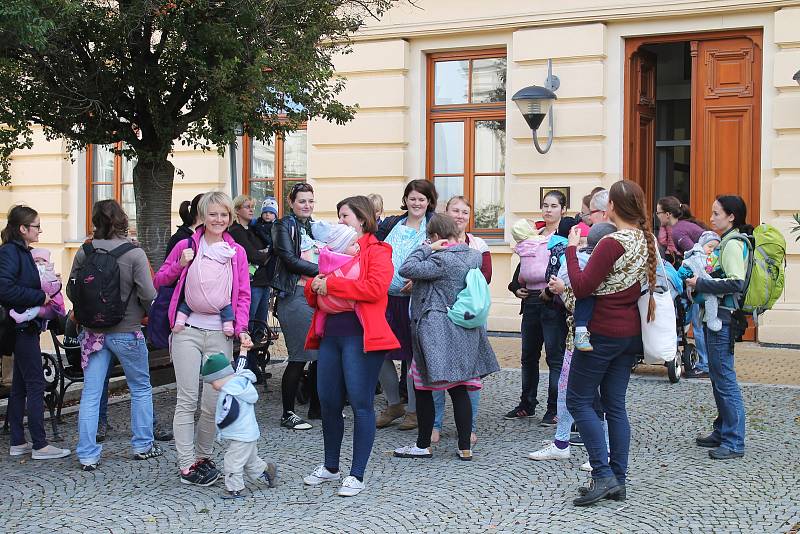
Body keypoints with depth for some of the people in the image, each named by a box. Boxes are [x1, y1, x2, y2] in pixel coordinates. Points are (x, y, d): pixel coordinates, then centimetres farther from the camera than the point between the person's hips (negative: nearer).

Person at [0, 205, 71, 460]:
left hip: (25, 327, 10)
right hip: (22, 327, -10)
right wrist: (40, 296, -19)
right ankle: (40, 445, -1)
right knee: (36, 384, -6)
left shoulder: (22, 252, 14)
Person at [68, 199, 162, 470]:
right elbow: (148, 294, -17)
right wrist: (146, 312, 3)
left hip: (94, 332, 3)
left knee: (90, 394, 6)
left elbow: (71, 290, 1)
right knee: (141, 389, 16)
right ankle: (143, 445, 24)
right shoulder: (134, 253, -14)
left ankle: (87, 455, 7)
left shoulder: (84, 252, -4)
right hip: (127, 332, -3)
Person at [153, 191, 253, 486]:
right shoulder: (186, 246, 5)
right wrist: (180, 264, -8)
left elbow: (243, 296, 8)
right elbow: (158, 281, 9)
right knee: (187, 400, -4)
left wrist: (241, 329, -6)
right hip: (188, 331, -1)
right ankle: (186, 466, 0)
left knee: (214, 403, 1)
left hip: (220, 334, 2)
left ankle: (203, 456, 20)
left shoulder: (237, 252, 9)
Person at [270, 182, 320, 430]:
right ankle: (288, 414, 3)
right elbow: (290, 260, -12)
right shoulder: (284, 226, -2)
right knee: (299, 357, -7)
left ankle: (316, 407, 20)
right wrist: (322, 270, -13)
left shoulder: (314, 227, 20)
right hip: (294, 296, -7)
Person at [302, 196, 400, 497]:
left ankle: (357, 475, 5)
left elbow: (375, 288, -20)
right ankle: (330, 467, 27)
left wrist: (331, 284, -16)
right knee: (328, 403, 11)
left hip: (360, 336, -7)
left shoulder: (377, 251, -1)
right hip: (330, 334, 7)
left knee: (361, 403, -3)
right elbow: (313, 299, 22)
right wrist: (314, 286, -2)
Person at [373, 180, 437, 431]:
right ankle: (393, 405, 22)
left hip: (415, 299, -4)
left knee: (412, 354, 2)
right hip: (385, 297, 4)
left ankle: (413, 409, 15)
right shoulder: (390, 225, 12)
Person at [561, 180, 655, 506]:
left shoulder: (613, 243, -19)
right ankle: (618, 481, 14)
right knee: (615, 405, 12)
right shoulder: (646, 241, 7)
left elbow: (581, 287, -20)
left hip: (603, 333, -8)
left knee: (579, 400, 1)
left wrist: (571, 248, -11)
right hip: (631, 332, 8)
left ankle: (603, 475, -5)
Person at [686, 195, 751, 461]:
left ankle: (734, 442, -3)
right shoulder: (725, 242, 16)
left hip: (723, 318, -10)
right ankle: (722, 431, 25)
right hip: (716, 316, 10)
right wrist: (699, 281, 9)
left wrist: (701, 284, -18)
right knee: (718, 376, 15)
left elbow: (736, 283, -23)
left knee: (724, 378, -7)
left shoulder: (733, 244, -13)